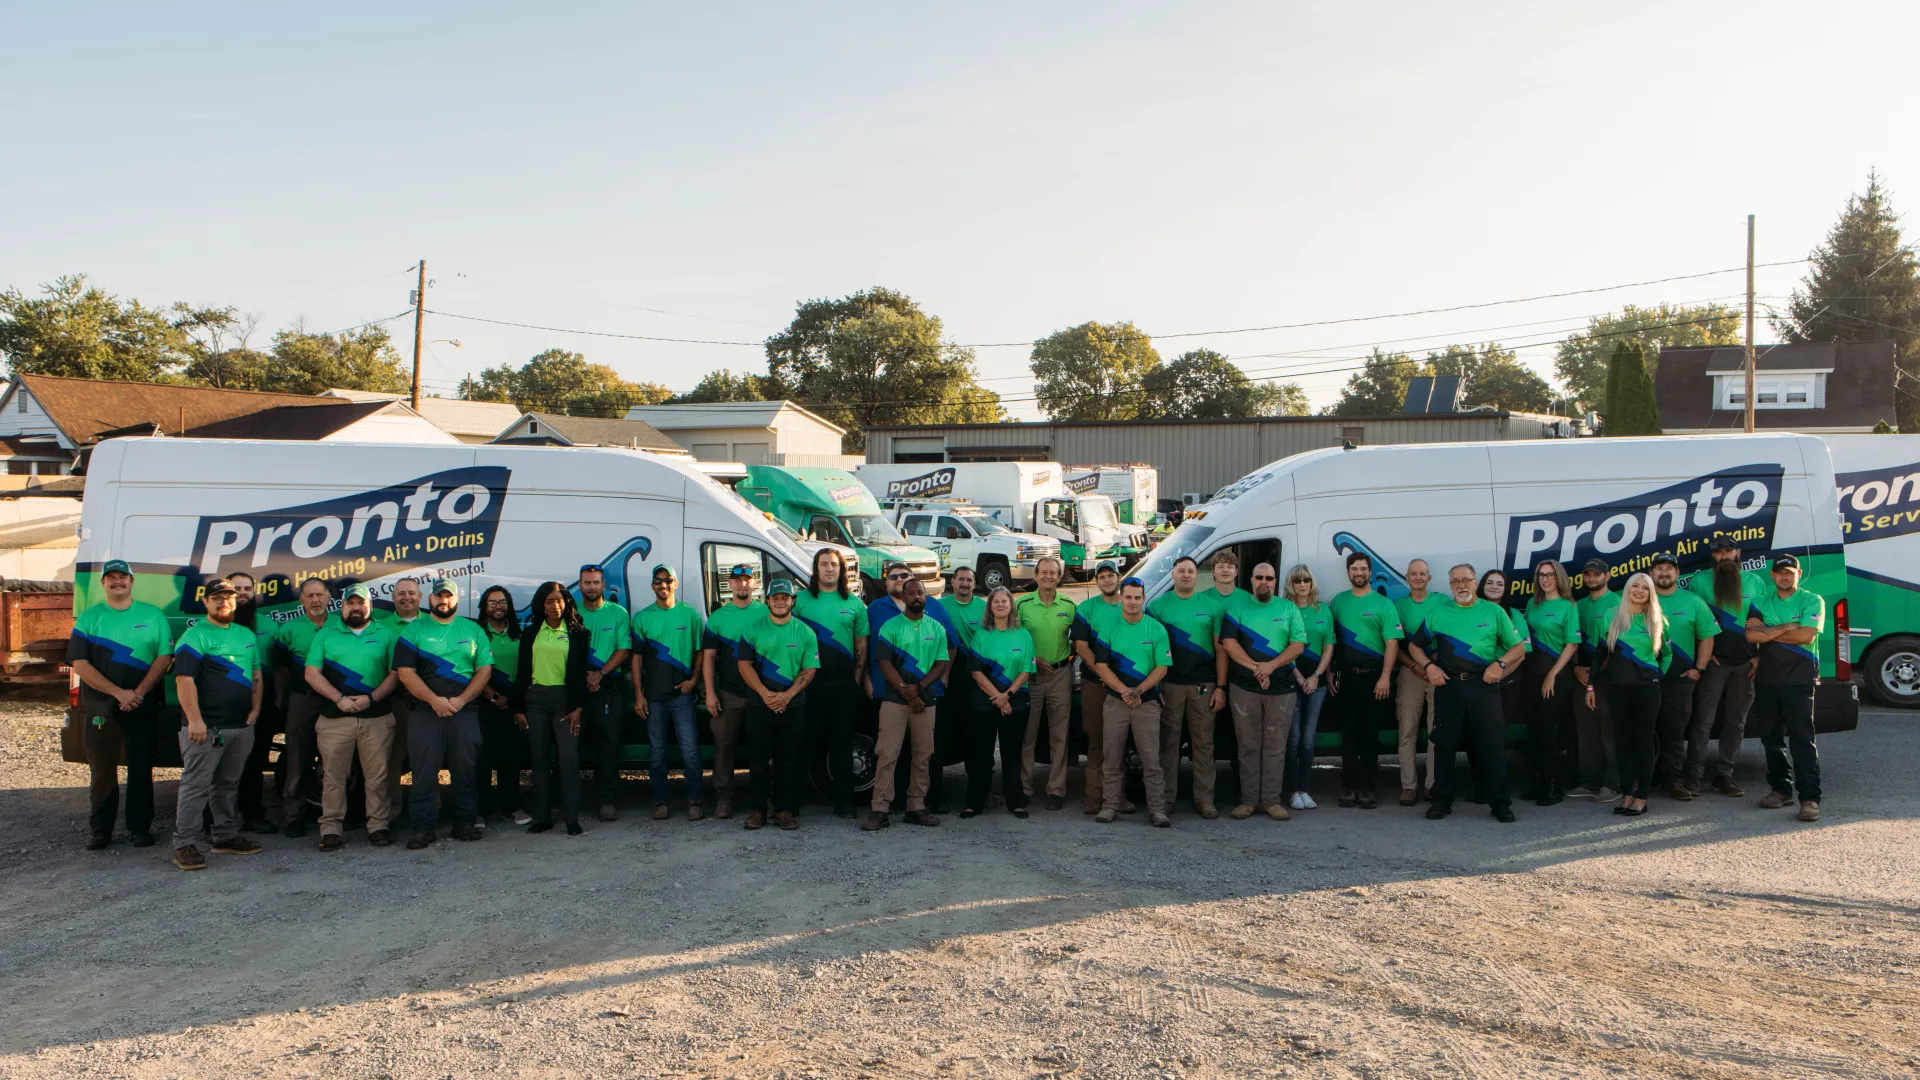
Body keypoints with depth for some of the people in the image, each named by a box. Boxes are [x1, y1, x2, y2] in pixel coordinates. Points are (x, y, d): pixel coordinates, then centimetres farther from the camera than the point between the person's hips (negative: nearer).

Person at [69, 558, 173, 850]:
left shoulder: (152, 615, 6)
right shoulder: (88, 618, 5)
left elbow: (164, 656, 0)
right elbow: (79, 664, -3)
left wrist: (139, 692, -12)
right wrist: (119, 692, -14)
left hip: (143, 707, 0)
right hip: (100, 708, 0)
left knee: (141, 770, 4)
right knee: (102, 771, 6)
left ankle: (140, 828, 12)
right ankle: (99, 831, 16)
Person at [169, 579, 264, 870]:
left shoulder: (246, 635, 17)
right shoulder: (195, 636, -6)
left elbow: (256, 674, 22)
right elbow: (184, 679, -14)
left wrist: (255, 709, 9)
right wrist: (194, 720, -20)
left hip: (241, 726, 7)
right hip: (206, 727, -7)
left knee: (228, 784, 15)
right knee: (196, 785, -6)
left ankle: (227, 836, 23)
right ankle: (185, 845, -4)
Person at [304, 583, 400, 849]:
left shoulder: (385, 635, 10)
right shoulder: (325, 635, 11)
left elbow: (395, 674, 4)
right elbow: (311, 673, 2)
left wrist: (371, 698, -11)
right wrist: (339, 699, -10)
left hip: (377, 718, 0)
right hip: (334, 719, 0)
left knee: (377, 774, 2)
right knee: (333, 775, 1)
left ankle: (378, 826, 9)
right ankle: (331, 829, 7)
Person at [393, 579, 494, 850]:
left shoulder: (473, 630, 11)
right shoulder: (414, 630, 6)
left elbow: (485, 669, 5)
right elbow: (405, 672, -2)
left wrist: (460, 700, -8)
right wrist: (434, 700, -12)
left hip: (465, 712, 1)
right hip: (426, 712, -1)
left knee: (466, 770, 3)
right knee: (425, 771, -3)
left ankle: (465, 823, 11)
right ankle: (424, 828, 3)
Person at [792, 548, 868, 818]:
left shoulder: (854, 604, 8)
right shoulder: (801, 599, 4)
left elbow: (861, 645, 11)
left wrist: (856, 678, 4)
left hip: (843, 684, 1)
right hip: (809, 682, -1)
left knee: (842, 743, 5)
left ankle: (844, 801, 11)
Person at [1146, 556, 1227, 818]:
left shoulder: (1211, 605, 6)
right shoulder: (1158, 605, 3)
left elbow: (1220, 648, 6)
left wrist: (1221, 687, 0)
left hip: (1203, 685, 1)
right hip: (1169, 684, -1)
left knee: (1203, 742, 4)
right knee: (1168, 740, 4)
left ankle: (1204, 799, 10)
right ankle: (1166, 797, 10)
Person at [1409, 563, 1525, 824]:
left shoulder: (1493, 612, 7)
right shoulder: (1438, 613, 8)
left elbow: (1517, 648, 10)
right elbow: (1415, 646, 15)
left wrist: (1500, 663, -8)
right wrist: (1429, 666, -2)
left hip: (1483, 685, -1)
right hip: (1448, 685, 1)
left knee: (1493, 742, -2)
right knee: (1445, 743, 5)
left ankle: (1500, 803, 7)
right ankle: (1442, 800, 16)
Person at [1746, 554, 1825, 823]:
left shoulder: (1812, 601, 0)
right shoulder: (1762, 603, 11)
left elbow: (1806, 636, -15)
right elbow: (1751, 635, -5)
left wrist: (1768, 632, -7)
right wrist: (1786, 628, -12)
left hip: (1799, 679, -5)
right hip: (1767, 678, 5)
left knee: (1802, 738, -9)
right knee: (1771, 737, 9)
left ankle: (1810, 798, -9)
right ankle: (1781, 789, 20)